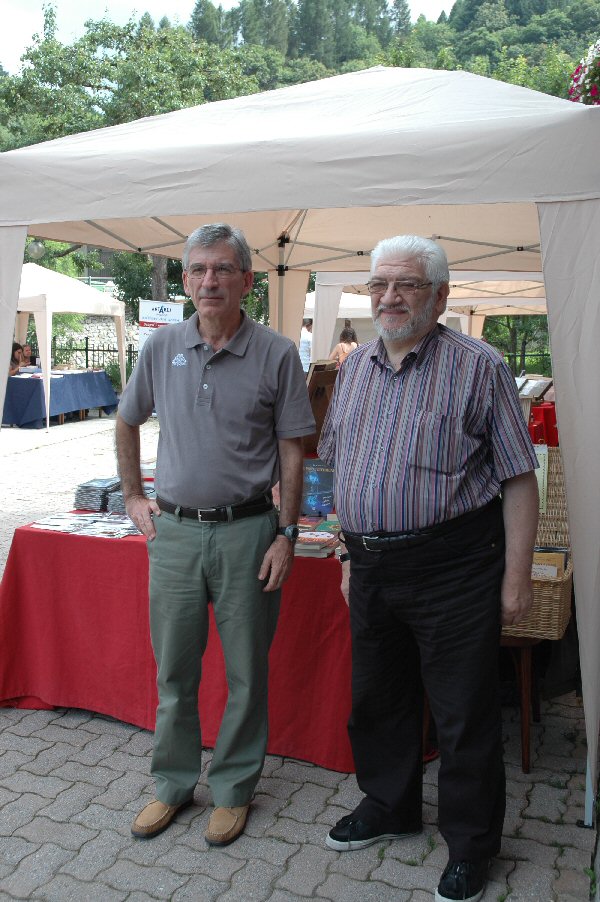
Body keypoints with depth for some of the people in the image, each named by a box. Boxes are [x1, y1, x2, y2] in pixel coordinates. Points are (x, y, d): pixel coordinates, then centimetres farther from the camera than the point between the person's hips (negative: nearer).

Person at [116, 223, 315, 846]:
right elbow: (127, 424, 17)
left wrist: (286, 534, -7)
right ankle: (173, 784, 34)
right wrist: (133, 497, 13)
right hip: (174, 531, 3)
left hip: (246, 532, -2)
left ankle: (234, 788, 30)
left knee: (246, 672, 9)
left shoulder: (276, 354, -5)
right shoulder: (161, 348, 3)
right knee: (173, 670, 14)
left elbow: (291, 451, -2)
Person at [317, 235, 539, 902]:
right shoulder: (354, 369, 10)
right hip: (372, 566, 6)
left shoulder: (477, 367, -8)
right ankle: (388, 808, 43)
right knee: (375, 698, 19)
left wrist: (517, 576, -11)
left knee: (465, 714, 7)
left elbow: (518, 479, -9)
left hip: (453, 567, -5)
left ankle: (471, 844, 29)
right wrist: (350, 551, 14)